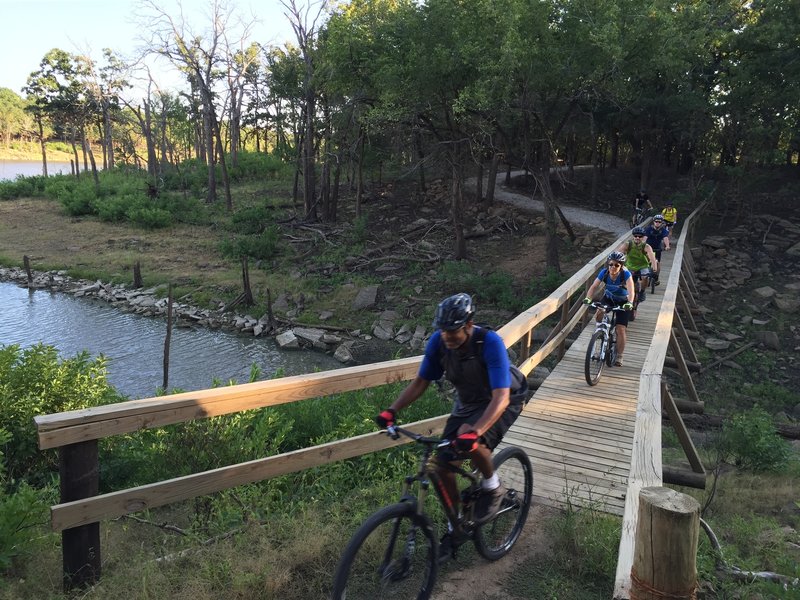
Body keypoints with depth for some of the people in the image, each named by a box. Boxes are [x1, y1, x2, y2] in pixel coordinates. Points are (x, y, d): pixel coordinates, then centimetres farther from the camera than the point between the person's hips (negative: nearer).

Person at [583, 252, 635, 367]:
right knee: (598, 315, -28)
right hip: (608, 298, 3)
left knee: (621, 329, -9)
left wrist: (629, 303, -58)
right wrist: (588, 298, -44)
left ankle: (619, 357, 6)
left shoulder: (626, 274, -29)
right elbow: (594, 286, -26)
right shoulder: (604, 272, -22)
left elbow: (631, 290, -40)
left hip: (622, 302, -3)